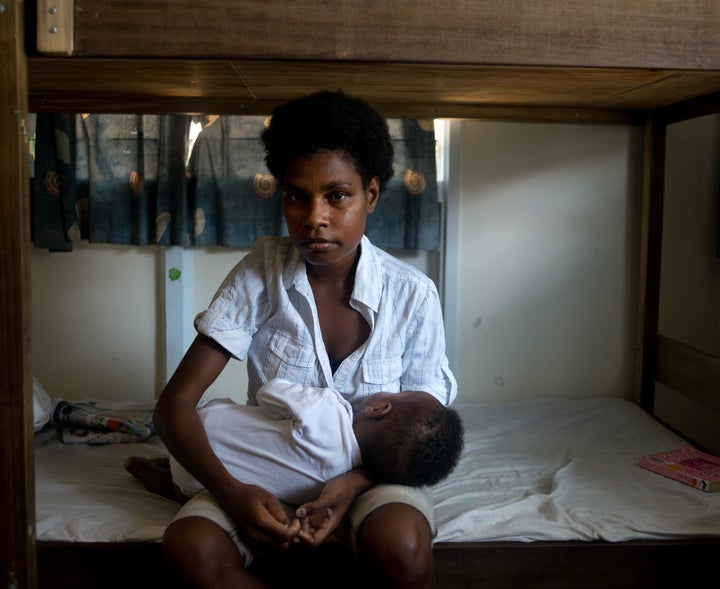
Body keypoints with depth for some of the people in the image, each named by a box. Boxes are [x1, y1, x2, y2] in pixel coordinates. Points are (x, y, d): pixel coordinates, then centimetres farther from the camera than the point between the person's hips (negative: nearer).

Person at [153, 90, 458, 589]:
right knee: (189, 544, -29)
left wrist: (355, 483, -24)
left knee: (400, 545, -35)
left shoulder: (413, 295, -11)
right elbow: (175, 403, -12)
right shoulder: (262, 272, -10)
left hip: (372, 472, -1)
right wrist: (230, 491, -29)